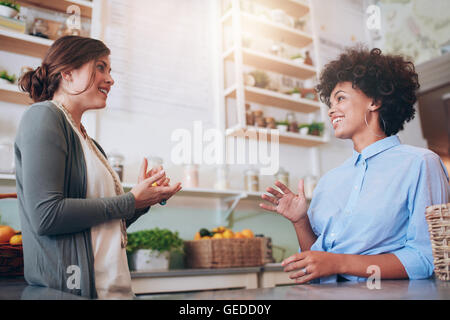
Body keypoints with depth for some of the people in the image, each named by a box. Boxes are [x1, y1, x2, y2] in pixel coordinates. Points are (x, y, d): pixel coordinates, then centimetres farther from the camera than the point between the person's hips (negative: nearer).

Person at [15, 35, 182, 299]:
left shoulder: (90, 144, 15)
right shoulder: (44, 117, -7)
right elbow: (46, 215, -19)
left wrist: (143, 201, 3)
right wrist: (131, 201, -12)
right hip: (65, 288, -7)